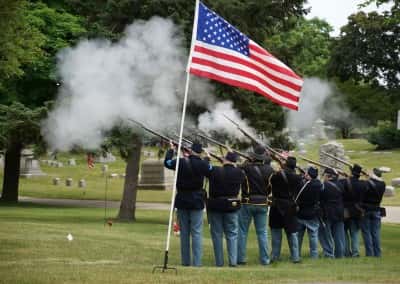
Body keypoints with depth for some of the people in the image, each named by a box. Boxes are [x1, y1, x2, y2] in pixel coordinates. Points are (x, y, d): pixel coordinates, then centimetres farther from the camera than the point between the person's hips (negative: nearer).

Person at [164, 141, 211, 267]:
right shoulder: (203, 164, -9)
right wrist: (207, 158, 33)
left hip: (182, 201, 2)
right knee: (197, 233, -1)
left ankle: (186, 261, 13)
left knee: (184, 232, 10)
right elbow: (210, 168, 15)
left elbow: (167, 162, 13)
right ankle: (197, 262, -6)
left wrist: (171, 150, 29)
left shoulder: (181, 162, -7)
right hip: (196, 202, -2)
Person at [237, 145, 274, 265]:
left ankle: (240, 258, 5)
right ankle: (265, 259, 9)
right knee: (262, 232, 10)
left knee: (242, 231, 6)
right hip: (262, 203, 3)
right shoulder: (268, 170, -4)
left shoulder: (246, 167, -15)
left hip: (247, 203, -3)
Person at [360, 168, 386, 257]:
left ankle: (369, 253, -1)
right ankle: (377, 253, 6)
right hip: (376, 210, 4)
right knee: (376, 233, 7)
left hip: (365, 210, -4)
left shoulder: (367, 184, -16)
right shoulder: (382, 185, -1)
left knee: (367, 233, 2)